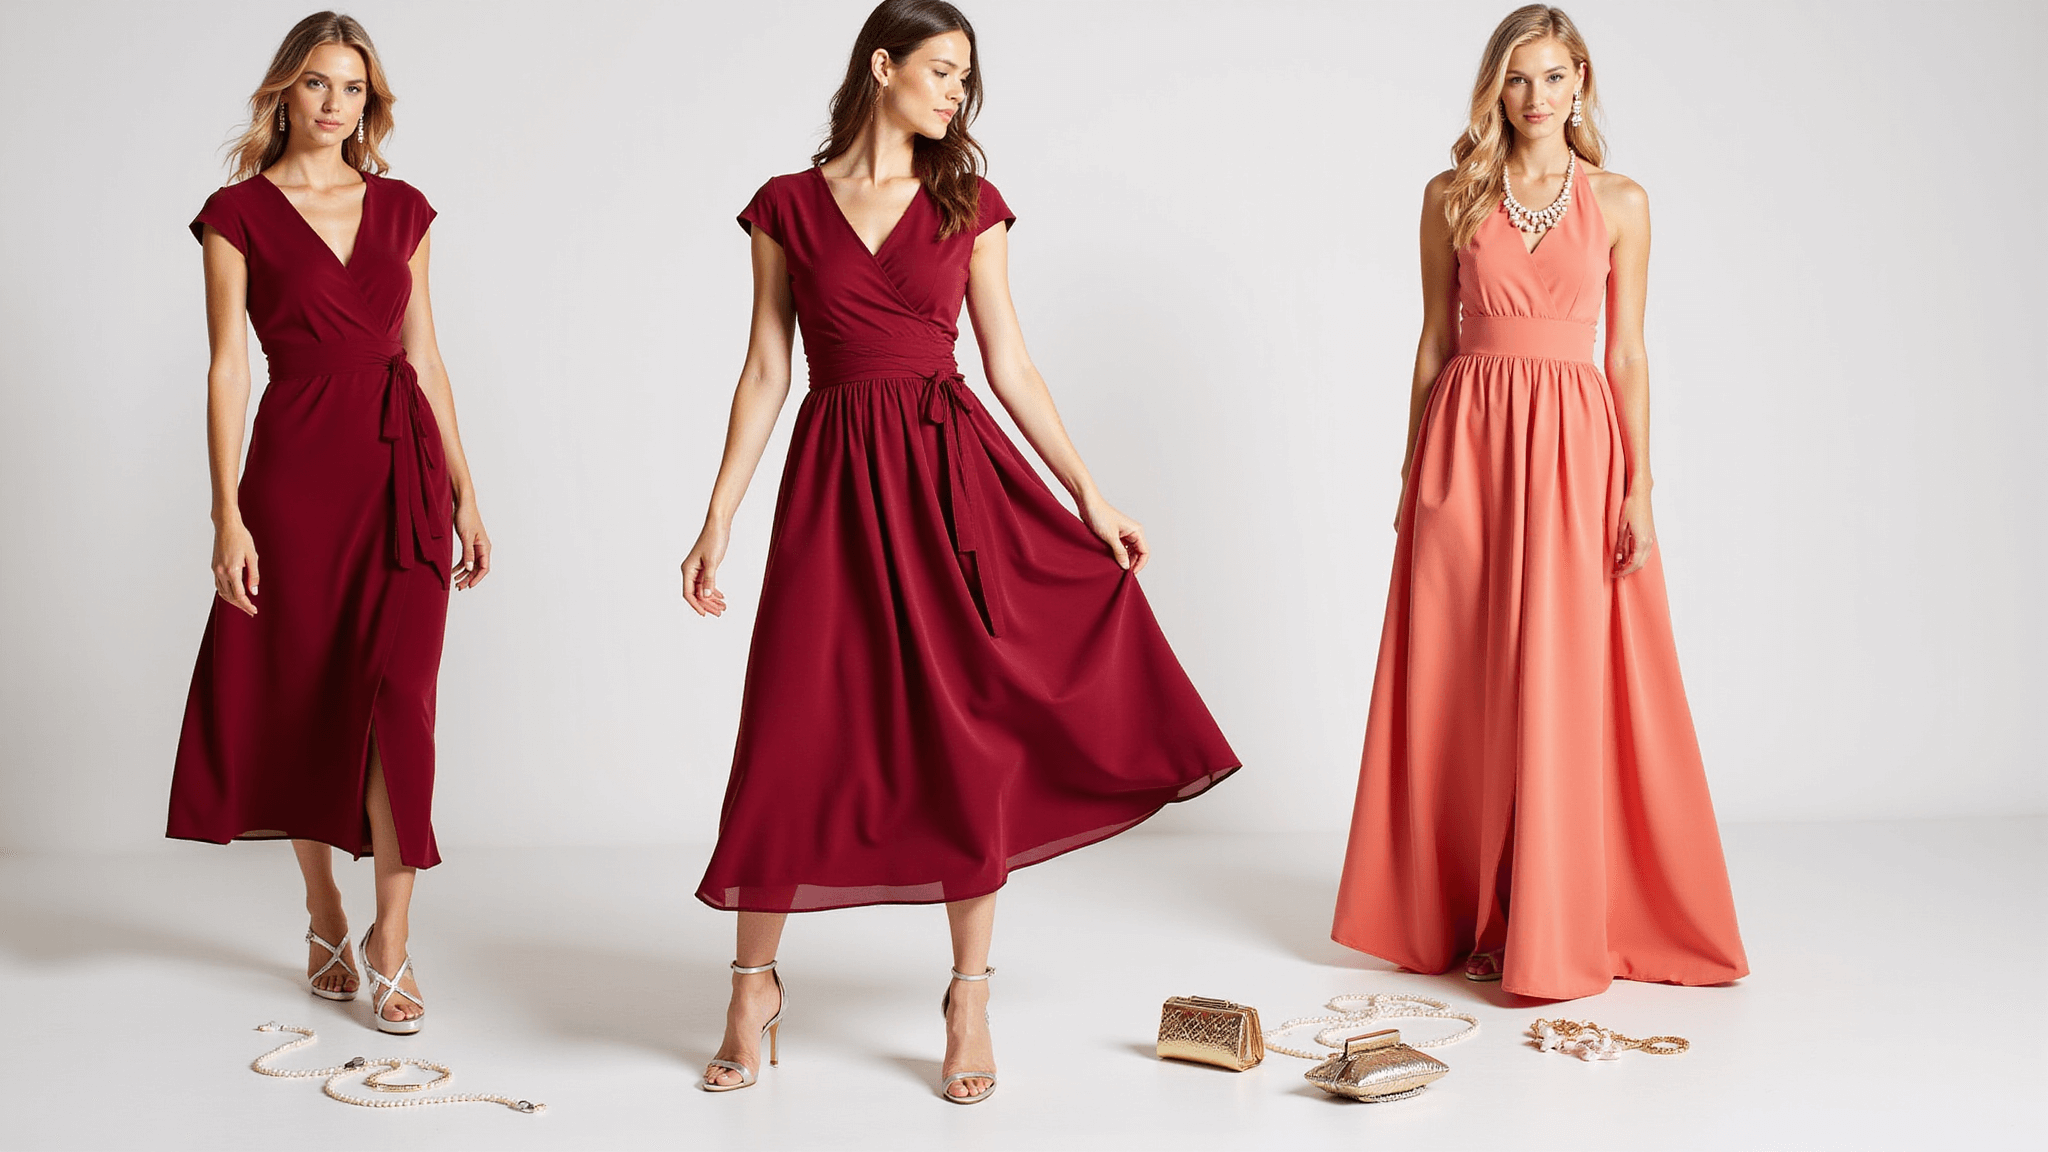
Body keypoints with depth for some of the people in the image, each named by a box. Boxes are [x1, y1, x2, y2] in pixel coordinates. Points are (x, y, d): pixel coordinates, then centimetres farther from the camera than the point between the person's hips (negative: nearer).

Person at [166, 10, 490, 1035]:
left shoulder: (402, 209, 11)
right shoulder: (239, 214, 1)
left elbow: (425, 355, 12)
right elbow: (228, 366, -3)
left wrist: (465, 492, 9)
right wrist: (227, 513, -9)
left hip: (405, 465, 2)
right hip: (299, 463, -2)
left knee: (399, 697, -7)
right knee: (303, 698, 7)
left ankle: (390, 939, 0)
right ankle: (325, 920, 24)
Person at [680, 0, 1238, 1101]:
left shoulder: (969, 206, 8)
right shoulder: (788, 207, 6)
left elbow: (1011, 367, 7)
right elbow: (765, 371, 5)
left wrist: (1091, 498, 3)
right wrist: (718, 519, 0)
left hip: (955, 475, 1)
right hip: (836, 482, 0)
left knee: (970, 732, 0)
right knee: (795, 730, 0)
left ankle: (969, 999, 13)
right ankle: (754, 983, 19)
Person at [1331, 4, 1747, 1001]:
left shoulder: (1619, 203, 6)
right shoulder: (1452, 197, 7)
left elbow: (1627, 353, 5)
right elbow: (1435, 339, 9)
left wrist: (1638, 485, -2)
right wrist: (1414, 473, 5)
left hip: (1573, 443, 0)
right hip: (1467, 441, 1)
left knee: (1564, 683, -2)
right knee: (1466, 685, 2)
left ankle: (1555, 926, 8)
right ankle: (1472, 913, 14)